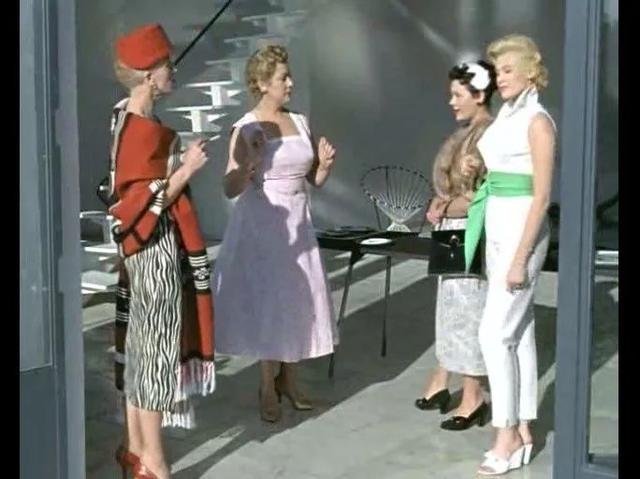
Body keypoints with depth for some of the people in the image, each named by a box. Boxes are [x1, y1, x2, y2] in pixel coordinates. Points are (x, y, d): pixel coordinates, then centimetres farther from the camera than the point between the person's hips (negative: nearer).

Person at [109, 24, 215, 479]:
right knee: (157, 345, -2)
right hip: (156, 249, -10)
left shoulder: (130, 120, 9)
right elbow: (144, 205, -22)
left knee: (141, 344, 15)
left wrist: (179, 162, 15)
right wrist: (186, 170, -20)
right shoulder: (141, 131, -20)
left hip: (150, 248, 10)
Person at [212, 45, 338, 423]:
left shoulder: (301, 123, 6)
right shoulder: (246, 129, -10)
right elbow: (231, 190, -13)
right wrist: (250, 163, -29)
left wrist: (326, 164, -7)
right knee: (266, 304, 2)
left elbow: (316, 180, 13)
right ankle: (268, 387, 17)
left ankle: (288, 380, 26)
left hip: (298, 223, 5)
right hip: (262, 225, -5)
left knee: (298, 302, 9)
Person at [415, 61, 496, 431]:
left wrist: (446, 208, -12)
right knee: (450, 305, 15)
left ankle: (473, 397, 7)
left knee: (468, 309, -3)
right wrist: (439, 205, 2)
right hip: (452, 231, 9)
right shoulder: (466, 132, 12)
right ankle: (442, 383, 27)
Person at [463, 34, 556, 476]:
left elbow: (542, 196, -17)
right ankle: (523, 431, 18)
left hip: (521, 231, -9)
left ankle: (508, 435, 3)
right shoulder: (507, 116, 12)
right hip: (498, 230, 9)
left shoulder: (537, 121, -13)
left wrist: (521, 258, -20)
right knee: (519, 332, 11)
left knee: (494, 333, -8)